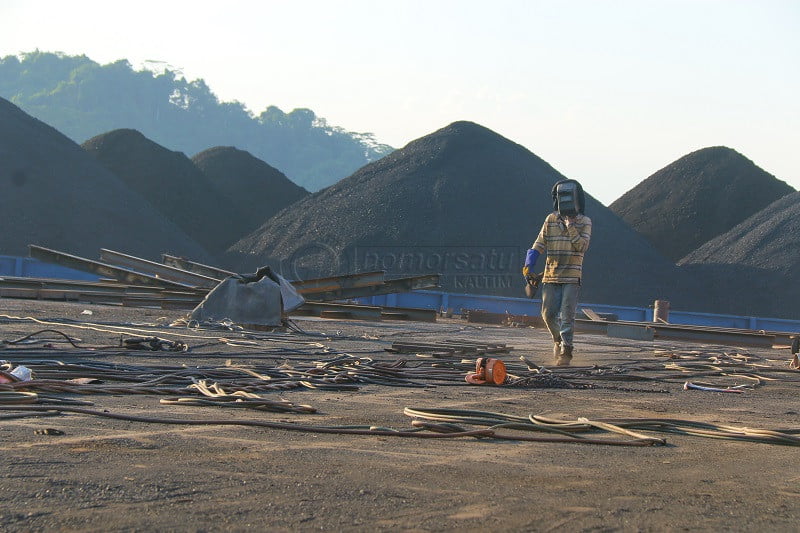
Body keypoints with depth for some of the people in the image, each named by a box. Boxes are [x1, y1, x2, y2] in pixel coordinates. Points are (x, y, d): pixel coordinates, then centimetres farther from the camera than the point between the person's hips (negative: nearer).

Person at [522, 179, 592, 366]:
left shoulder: (585, 222, 2)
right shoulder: (551, 220, 8)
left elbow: (582, 247, -8)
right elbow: (540, 243, 8)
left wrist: (571, 228, -16)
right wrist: (529, 264, -4)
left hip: (572, 276, -3)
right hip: (551, 275, 3)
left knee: (567, 314, -10)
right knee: (549, 314, 3)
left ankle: (566, 350, -6)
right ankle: (558, 340, 29)